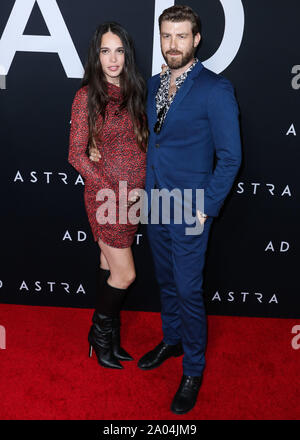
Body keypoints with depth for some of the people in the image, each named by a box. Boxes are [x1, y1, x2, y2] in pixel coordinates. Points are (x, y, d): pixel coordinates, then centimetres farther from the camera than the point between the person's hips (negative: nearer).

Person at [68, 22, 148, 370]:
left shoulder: (134, 92, 8)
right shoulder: (87, 96, -8)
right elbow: (77, 155, -9)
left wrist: (141, 186, 3)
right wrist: (112, 192, -14)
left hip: (133, 195, 5)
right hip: (105, 195, -5)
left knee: (110, 265, 15)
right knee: (125, 274, -1)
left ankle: (110, 339, 29)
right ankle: (100, 333, 24)